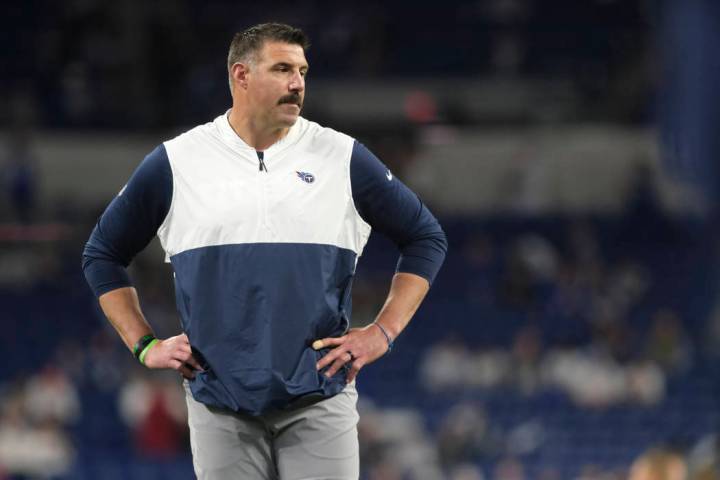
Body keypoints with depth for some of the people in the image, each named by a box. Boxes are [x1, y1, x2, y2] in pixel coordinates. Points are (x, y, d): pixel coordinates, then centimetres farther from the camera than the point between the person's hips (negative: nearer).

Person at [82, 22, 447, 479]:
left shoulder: (343, 158, 4)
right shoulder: (176, 163, 4)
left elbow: (426, 239, 12)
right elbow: (103, 254, 15)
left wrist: (382, 333, 3)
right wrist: (145, 346, 6)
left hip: (319, 401, 0)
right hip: (220, 403, 0)